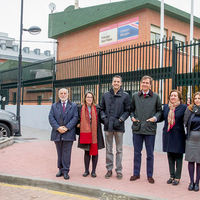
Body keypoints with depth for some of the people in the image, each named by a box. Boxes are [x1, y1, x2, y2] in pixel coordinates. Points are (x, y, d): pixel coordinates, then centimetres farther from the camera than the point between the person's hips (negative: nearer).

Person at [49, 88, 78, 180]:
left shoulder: (73, 106, 7)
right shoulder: (54, 106, 12)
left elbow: (75, 118, -3)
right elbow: (51, 117, 1)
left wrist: (67, 127, -14)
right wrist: (58, 127, -13)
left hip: (68, 133, -2)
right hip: (57, 133, 2)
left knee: (66, 153, -2)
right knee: (59, 153, 10)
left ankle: (65, 171, 4)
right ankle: (60, 169, 21)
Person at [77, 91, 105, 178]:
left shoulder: (97, 108, 2)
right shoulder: (80, 108, 4)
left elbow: (99, 120, 7)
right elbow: (78, 120, 14)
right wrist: (78, 124, 0)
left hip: (95, 133, 0)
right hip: (85, 132, 0)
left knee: (95, 151, 5)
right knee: (87, 151, 8)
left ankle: (94, 171, 16)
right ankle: (86, 170, 20)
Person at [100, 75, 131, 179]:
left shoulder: (125, 96, 1)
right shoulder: (105, 95, 9)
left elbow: (127, 110, 1)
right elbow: (102, 109, 14)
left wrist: (120, 120, -11)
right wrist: (104, 118, -2)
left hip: (119, 126, -2)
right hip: (108, 126, 2)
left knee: (119, 150, 6)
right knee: (108, 149, 10)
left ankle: (119, 170, 16)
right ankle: (109, 169, 20)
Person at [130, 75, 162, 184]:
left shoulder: (155, 97, 2)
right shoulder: (135, 96, 8)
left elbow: (160, 111, 7)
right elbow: (131, 109, 18)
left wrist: (155, 118, -11)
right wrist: (132, 117, 0)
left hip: (150, 129, -2)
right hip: (137, 128, 2)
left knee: (150, 154, 7)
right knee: (137, 152, 10)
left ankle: (150, 175, 19)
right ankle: (136, 173, 22)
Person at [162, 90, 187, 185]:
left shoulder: (183, 107, -6)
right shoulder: (166, 107, 9)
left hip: (178, 135, -4)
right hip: (168, 134, 4)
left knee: (178, 156, 4)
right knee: (170, 156, 12)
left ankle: (177, 177, 15)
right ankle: (172, 176, 24)